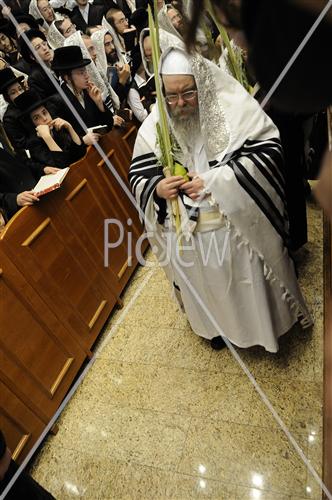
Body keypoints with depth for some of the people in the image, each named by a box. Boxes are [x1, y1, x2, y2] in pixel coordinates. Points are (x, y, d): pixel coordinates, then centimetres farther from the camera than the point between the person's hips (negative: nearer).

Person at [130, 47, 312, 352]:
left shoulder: (234, 106, -13)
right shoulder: (153, 126, -4)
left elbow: (268, 151, -15)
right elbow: (138, 175, 1)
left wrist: (215, 181, -23)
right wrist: (157, 188, -23)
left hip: (240, 223, -2)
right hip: (188, 232, 3)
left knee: (251, 282, 18)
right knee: (211, 285, 23)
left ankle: (268, 323, 49)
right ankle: (220, 325, 53)